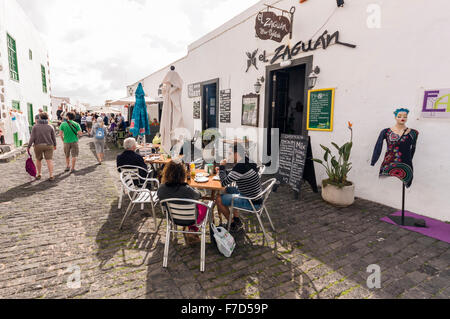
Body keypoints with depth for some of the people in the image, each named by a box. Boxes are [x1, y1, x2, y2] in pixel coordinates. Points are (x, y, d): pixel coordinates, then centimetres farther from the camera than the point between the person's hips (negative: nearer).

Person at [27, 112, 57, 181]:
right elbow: (53, 137, 4)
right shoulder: (50, 127, 0)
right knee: (49, 160, -3)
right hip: (48, 145, 0)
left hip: (38, 145, 1)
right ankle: (51, 176, -8)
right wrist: (54, 145, 19)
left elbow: (32, 137, -6)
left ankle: (39, 174, 25)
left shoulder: (35, 126, -1)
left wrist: (29, 146, -1)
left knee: (38, 160, 16)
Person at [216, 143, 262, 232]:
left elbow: (224, 182, -22)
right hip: (256, 197, 10)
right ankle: (237, 219, 26)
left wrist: (222, 167, -9)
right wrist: (223, 170, 7)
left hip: (252, 203, -10)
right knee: (227, 190, 22)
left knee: (219, 199, -7)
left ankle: (233, 225, 12)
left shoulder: (241, 167, -26)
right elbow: (231, 177, 19)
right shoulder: (246, 162, 4)